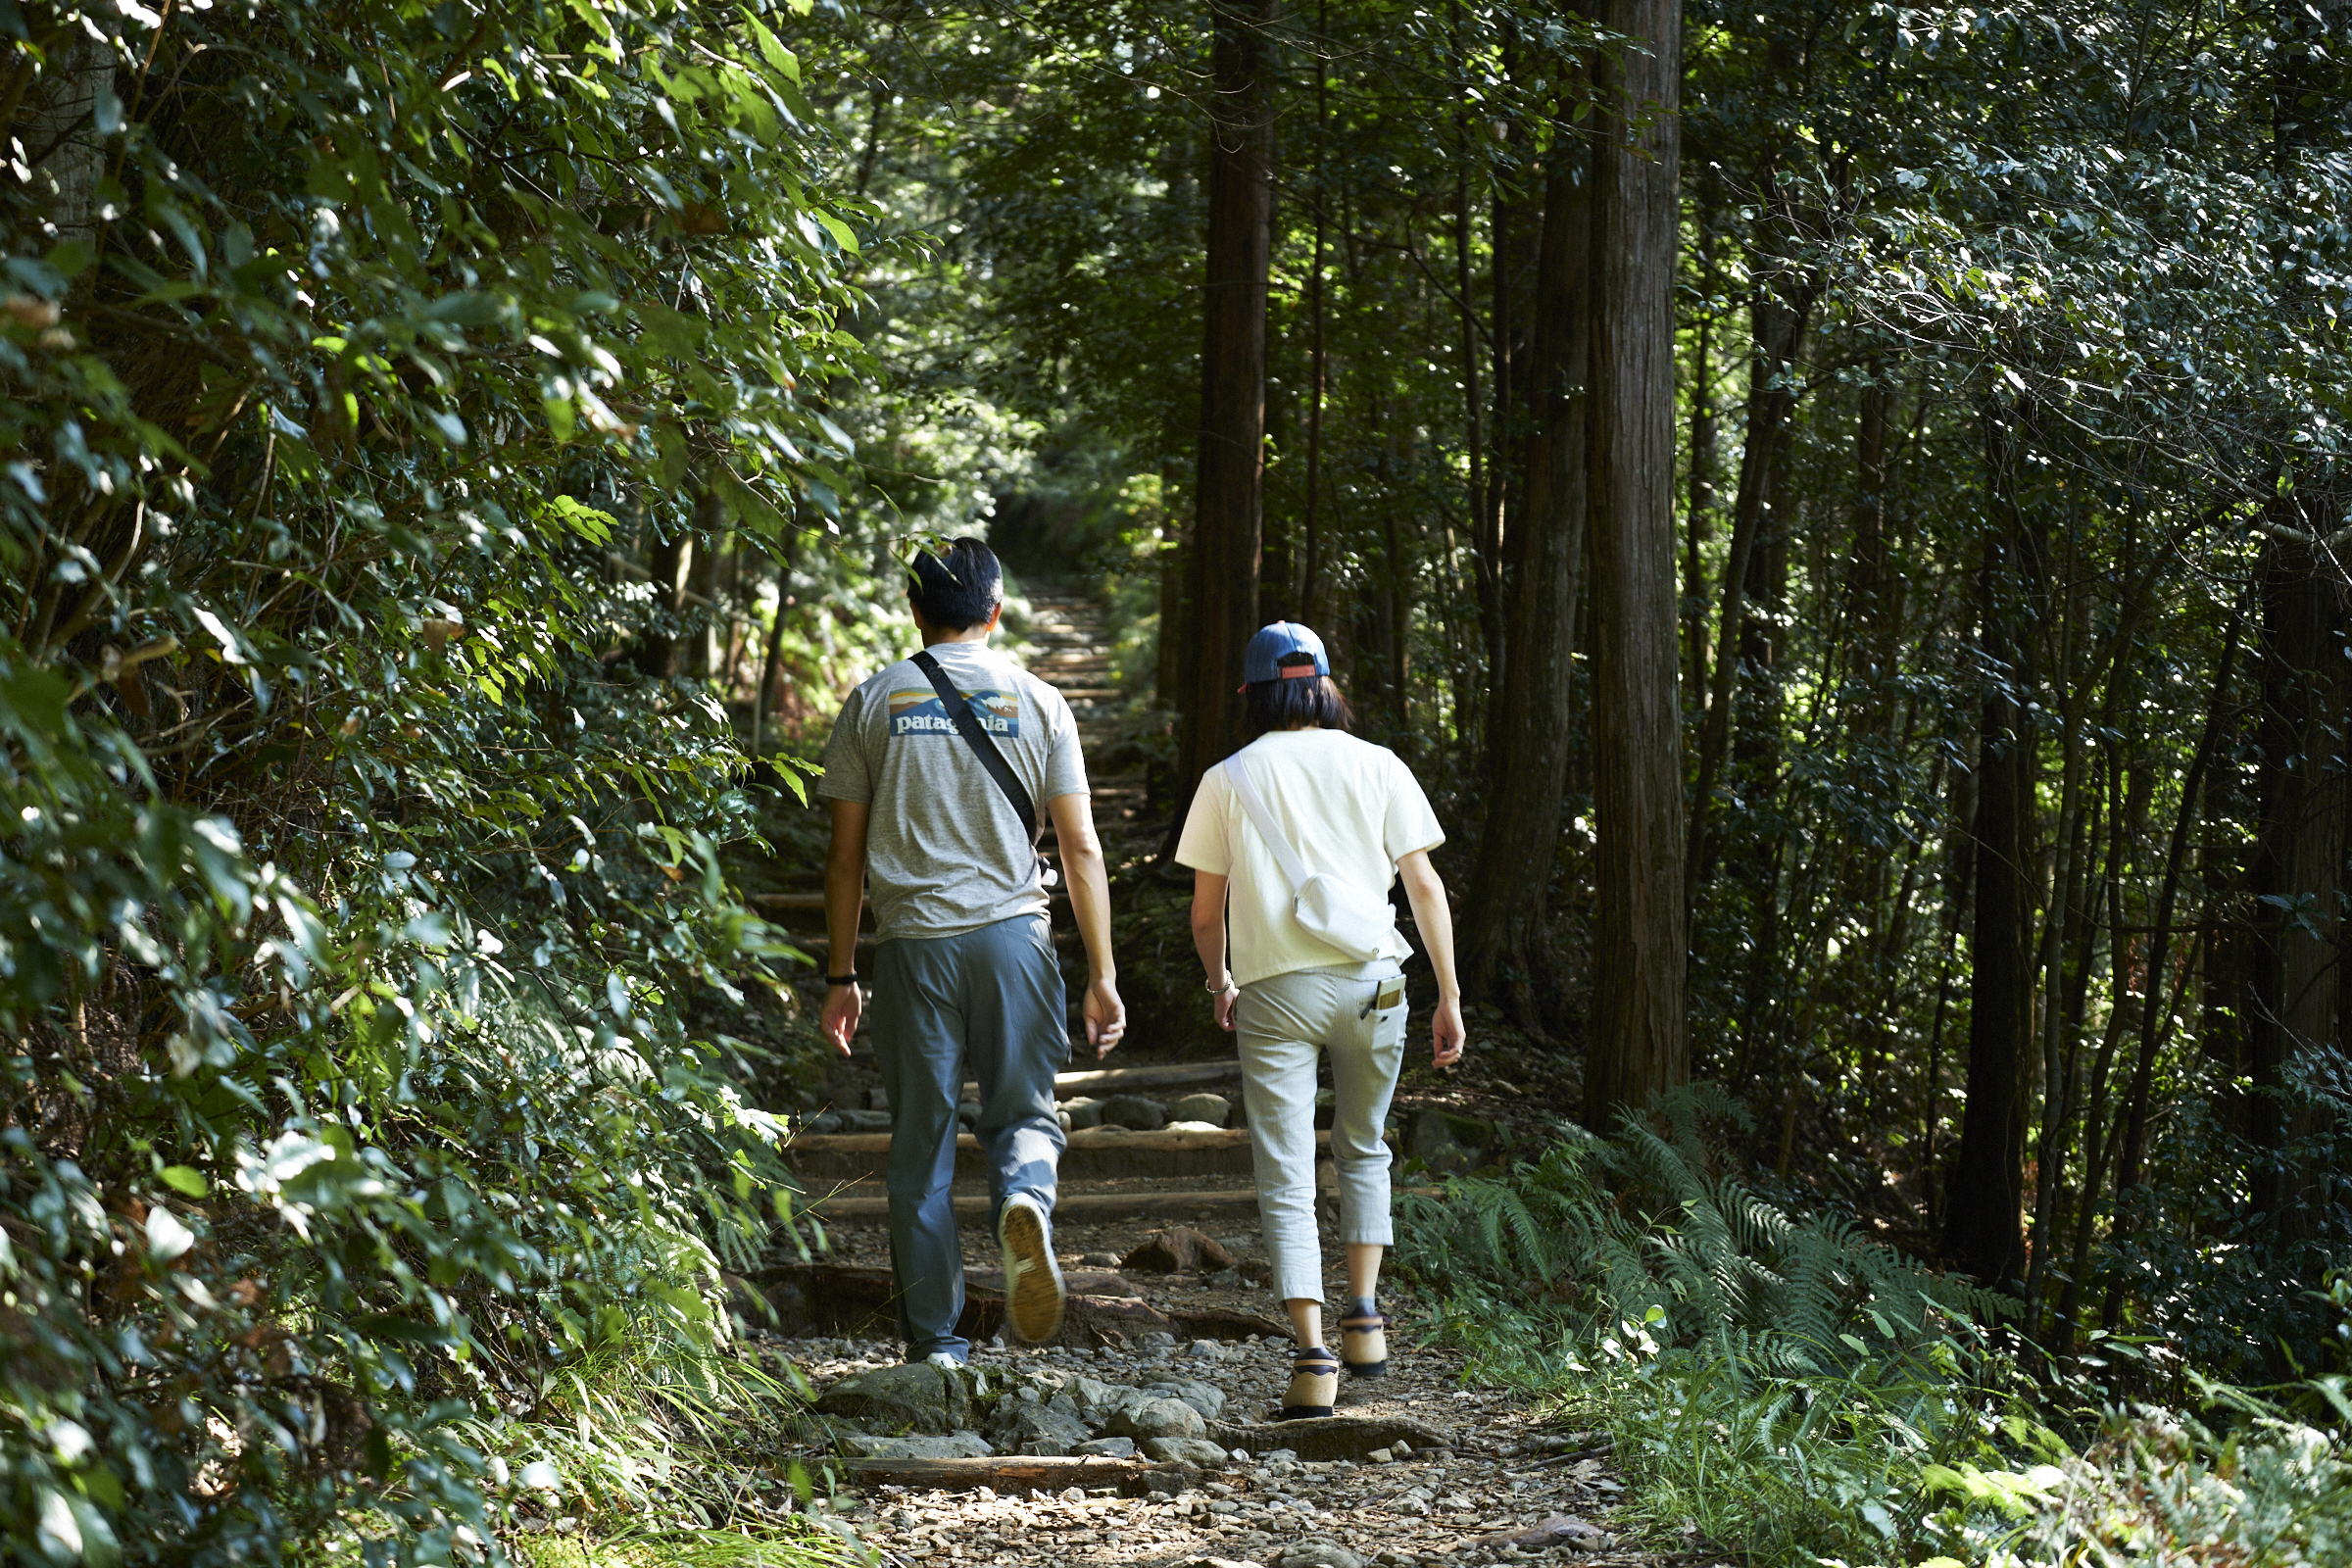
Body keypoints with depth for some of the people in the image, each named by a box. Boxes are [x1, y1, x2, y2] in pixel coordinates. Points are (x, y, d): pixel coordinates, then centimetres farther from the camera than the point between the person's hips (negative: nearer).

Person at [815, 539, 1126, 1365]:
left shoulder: (874, 702, 6)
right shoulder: (1037, 702, 5)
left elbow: (846, 855, 5)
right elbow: (1081, 848, 2)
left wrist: (841, 977, 11)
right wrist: (1101, 976, 5)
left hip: (911, 941, 0)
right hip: (1012, 933, 0)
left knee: (921, 1144, 7)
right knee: (1024, 1110, 14)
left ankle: (936, 1343, 8)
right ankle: (1025, 1201, -21)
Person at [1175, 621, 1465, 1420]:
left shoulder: (1227, 780, 4)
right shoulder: (1377, 767, 5)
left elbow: (1205, 913, 8)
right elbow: (1424, 885, 2)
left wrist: (1218, 982, 26)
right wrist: (1449, 997, 5)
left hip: (1274, 993, -1)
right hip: (1370, 986, 2)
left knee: (1286, 1176, -1)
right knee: (1362, 1148, 23)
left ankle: (1311, 1353, -12)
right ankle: (1364, 1313, 17)